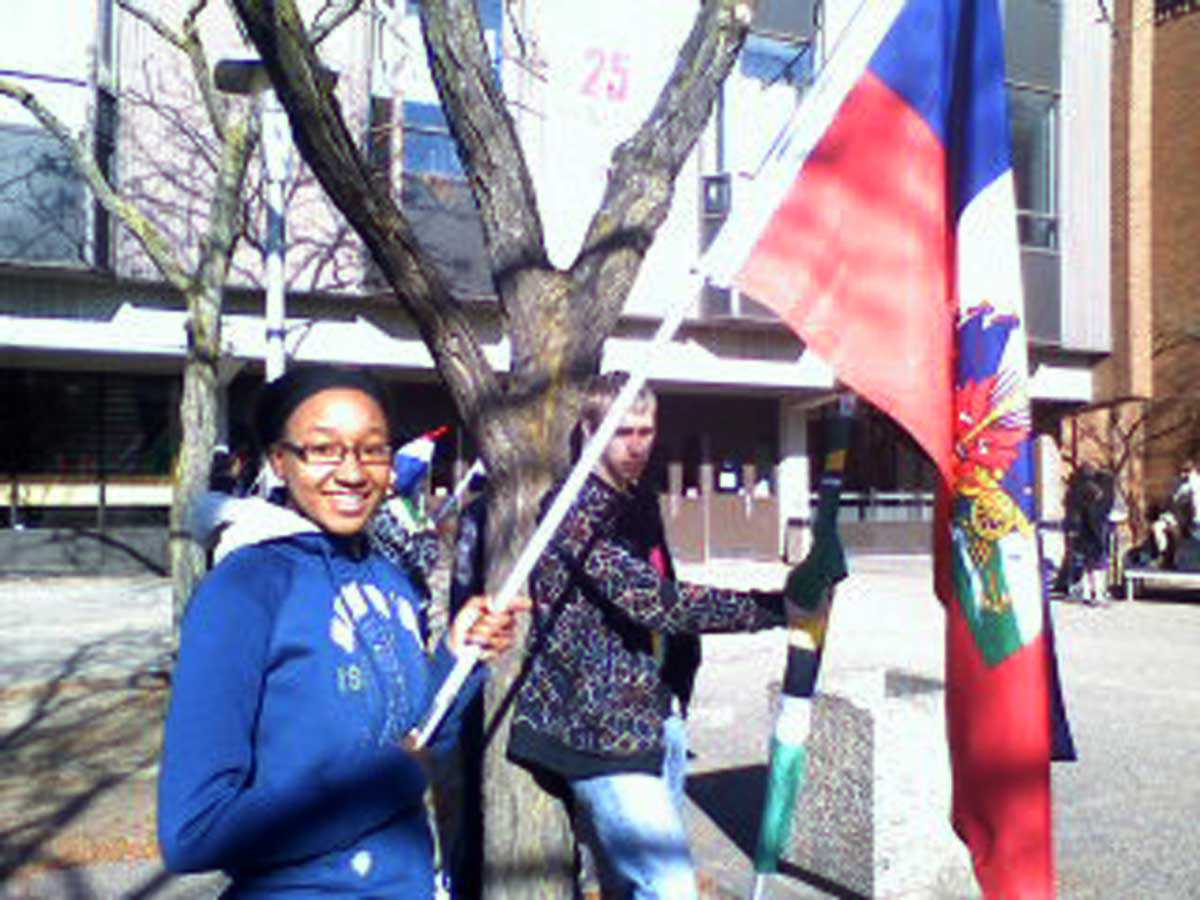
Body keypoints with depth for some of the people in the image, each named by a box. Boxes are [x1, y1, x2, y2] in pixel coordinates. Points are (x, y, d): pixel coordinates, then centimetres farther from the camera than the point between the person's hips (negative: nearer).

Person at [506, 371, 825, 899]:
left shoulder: (641, 500, 12)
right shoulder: (579, 509, -16)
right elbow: (654, 600, -25)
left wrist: (677, 688, 12)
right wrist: (775, 608, -22)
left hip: (655, 717, 9)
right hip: (604, 728, -8)